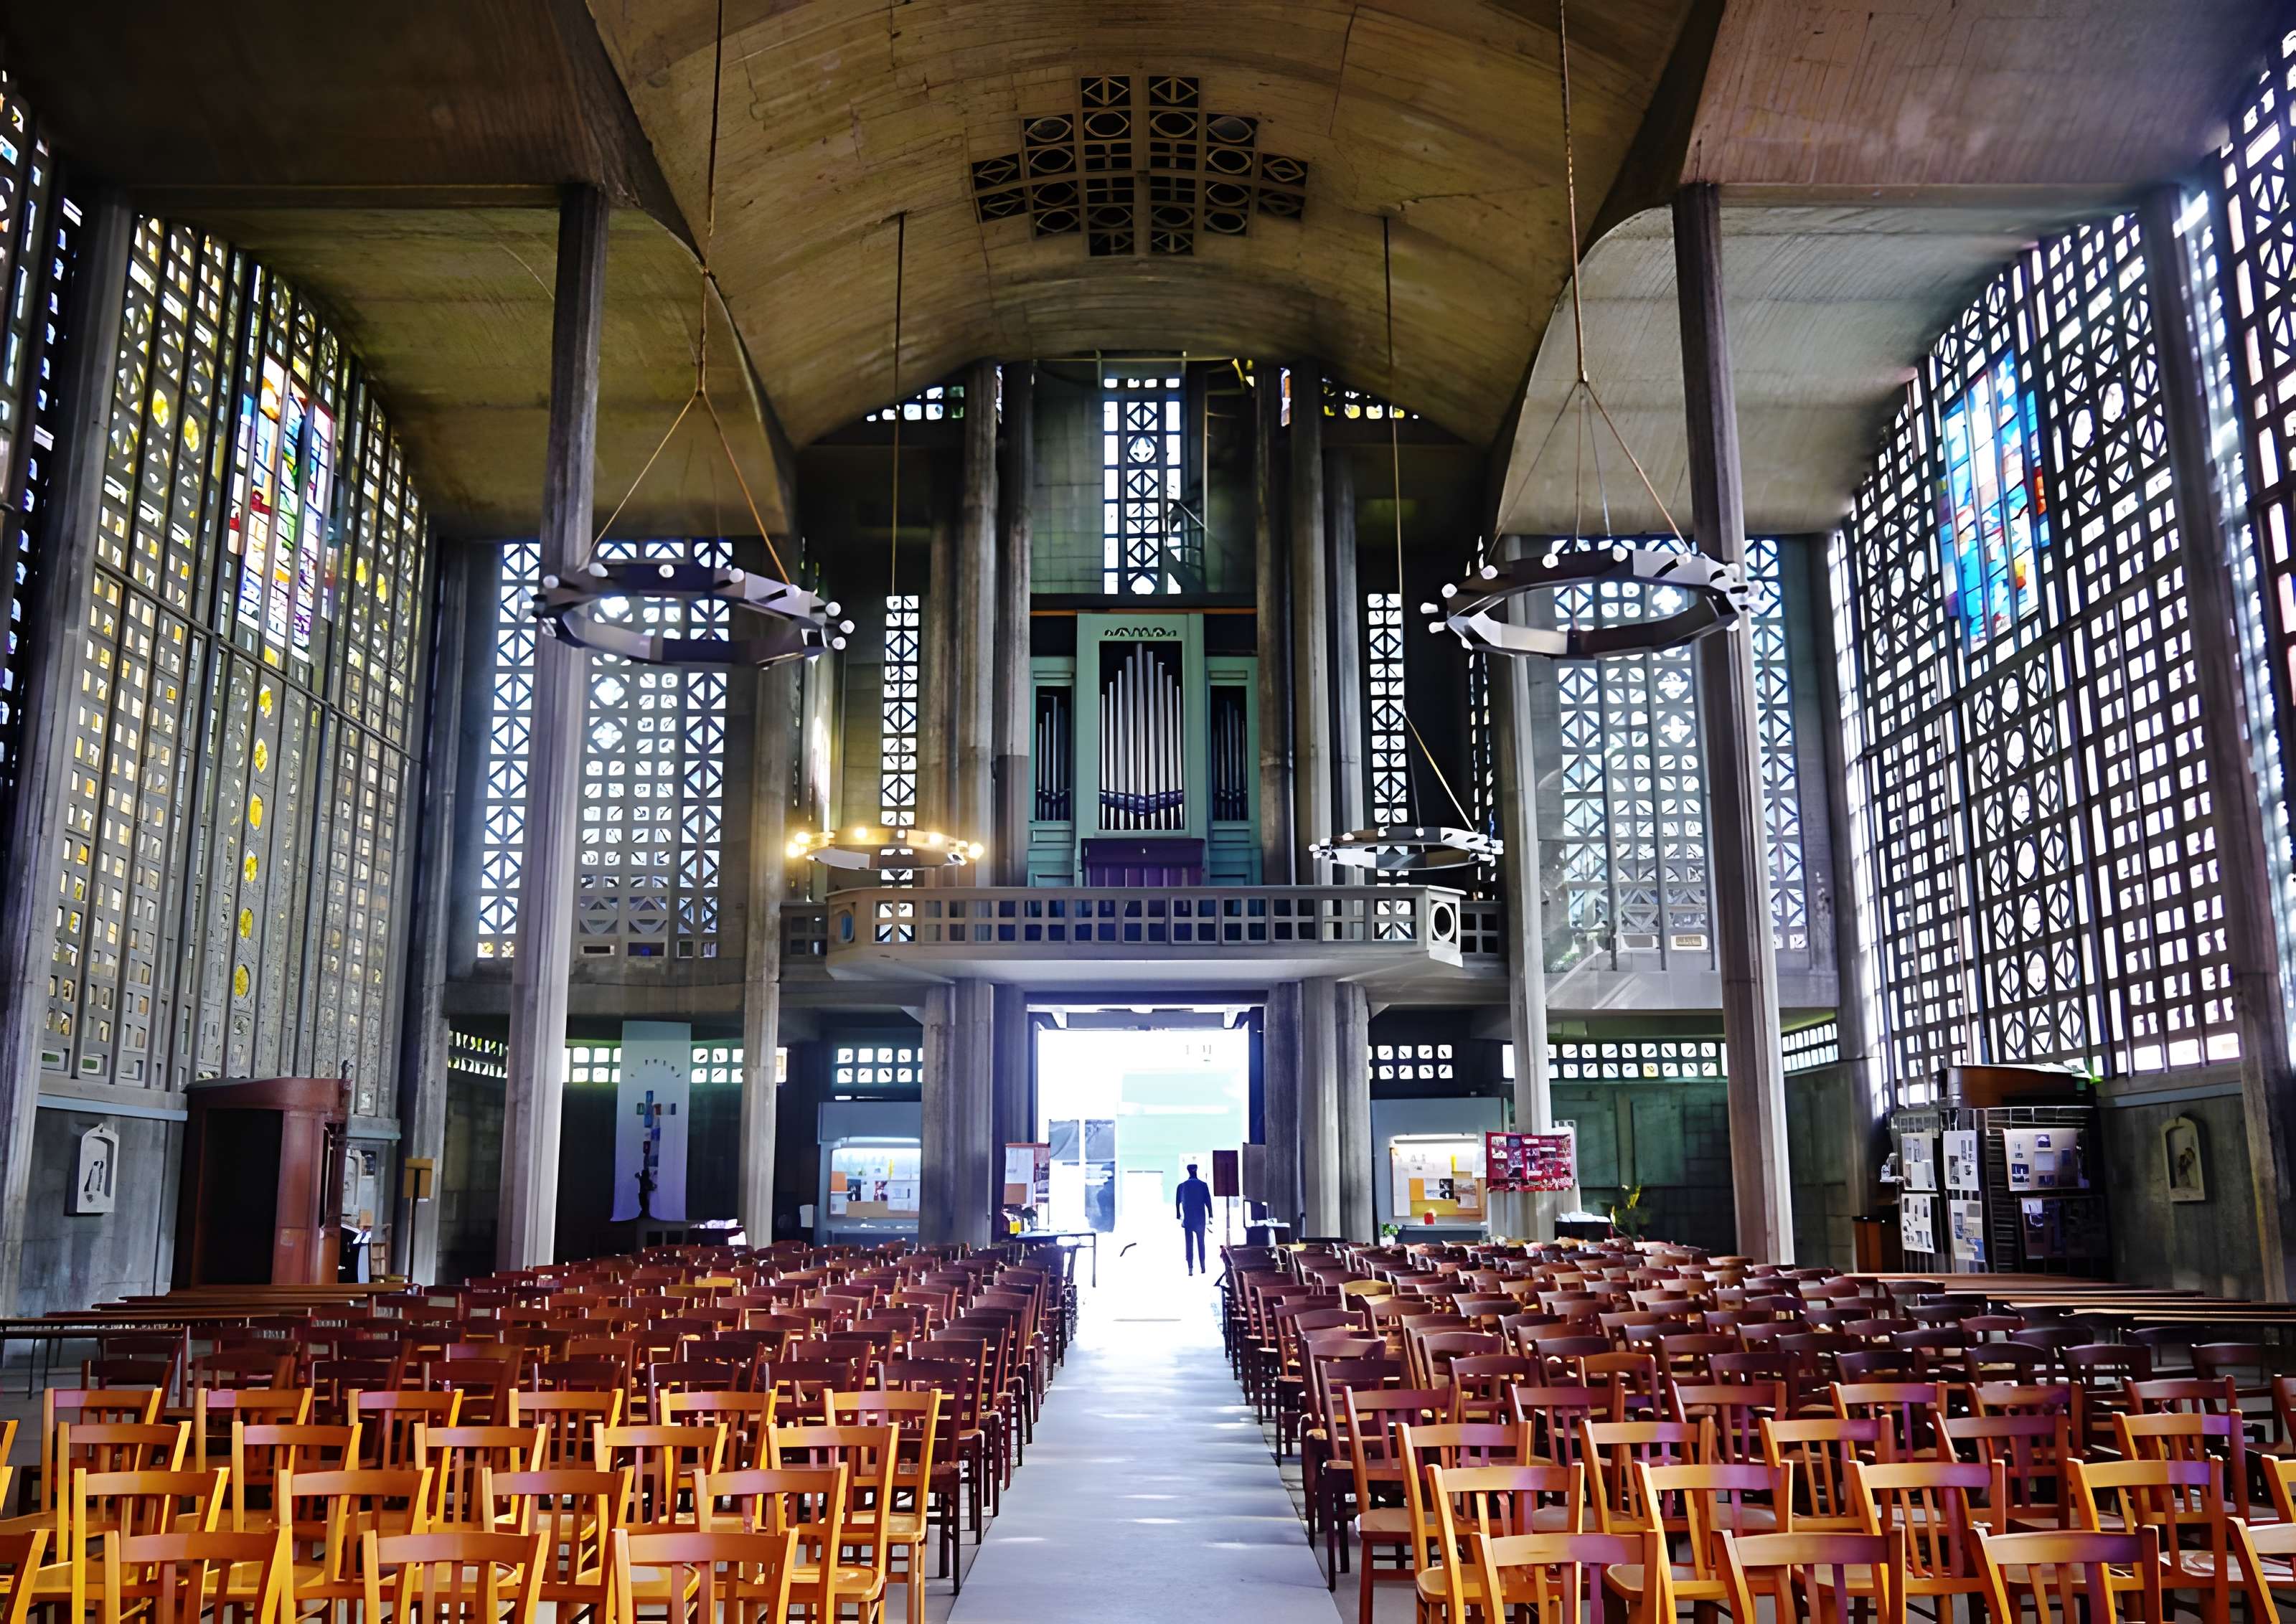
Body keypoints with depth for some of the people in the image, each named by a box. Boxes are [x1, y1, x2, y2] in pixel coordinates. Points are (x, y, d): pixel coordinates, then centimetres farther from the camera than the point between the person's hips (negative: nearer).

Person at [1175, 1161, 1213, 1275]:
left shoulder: (1182, 1186, -2)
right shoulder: (1203, 1185, -3)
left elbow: (1178, 1203, 1)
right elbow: (1208, 1202, -3)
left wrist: (1179, 1217, 9)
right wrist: (1210, 1217, 3)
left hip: (1187, 1219, 0)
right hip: (1200, 1219, 0)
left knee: (1189, 1243, 2)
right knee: (1200, 1242, 12)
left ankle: (1190, 1268, -4)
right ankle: (1202, 1266, 11)